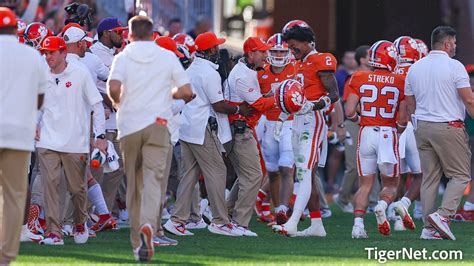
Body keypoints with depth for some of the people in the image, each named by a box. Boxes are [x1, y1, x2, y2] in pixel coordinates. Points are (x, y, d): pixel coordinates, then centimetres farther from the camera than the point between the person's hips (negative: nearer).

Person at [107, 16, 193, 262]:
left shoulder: (123, 57, 0)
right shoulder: (168, 57, 4)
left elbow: (113, 88, -16)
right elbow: (186, 92, 2)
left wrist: (118, 103, 6)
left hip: (129, 125, 1)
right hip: (157, 124, -1)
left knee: (133, 183, 11)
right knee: (153, 179, -9)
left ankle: (137, 241, 15)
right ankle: (147, 225, -36)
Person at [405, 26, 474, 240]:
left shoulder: (414, 69, 9)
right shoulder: (454, 67, -8)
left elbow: (410, 106, 14)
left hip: (422, 127, 6)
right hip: (449, 127, -6)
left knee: (430, 177, 10)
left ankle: (429, 227, 7)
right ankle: (443, 214, -15)